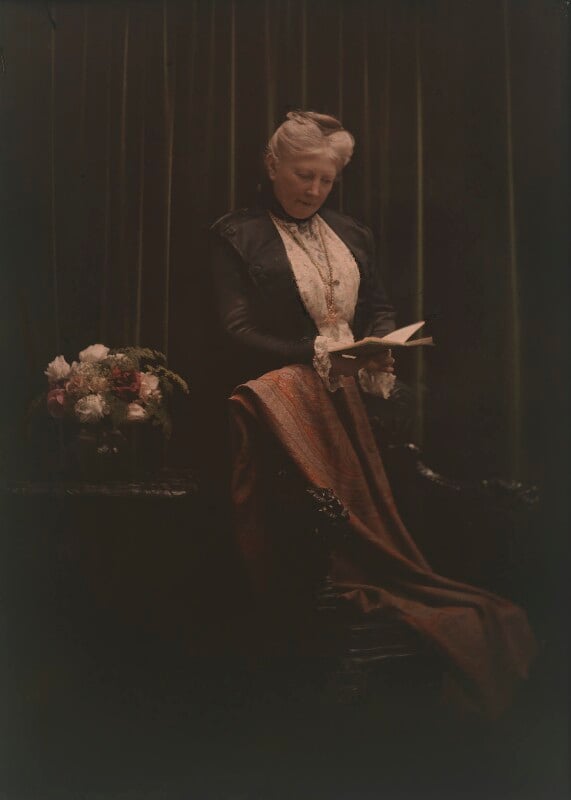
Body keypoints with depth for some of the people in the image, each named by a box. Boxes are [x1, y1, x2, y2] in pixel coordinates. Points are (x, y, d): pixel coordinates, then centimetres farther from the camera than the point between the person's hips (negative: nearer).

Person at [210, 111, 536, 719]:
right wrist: (313, 355, -21)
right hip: (285, 409, -4)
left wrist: (380, 346, -5)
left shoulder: (351, 235, 20)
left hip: (355, 401, 5)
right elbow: (238, 334, -7)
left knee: (372, 512, -5)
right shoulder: (237, 236, 3)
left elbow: (379, 308, 19)